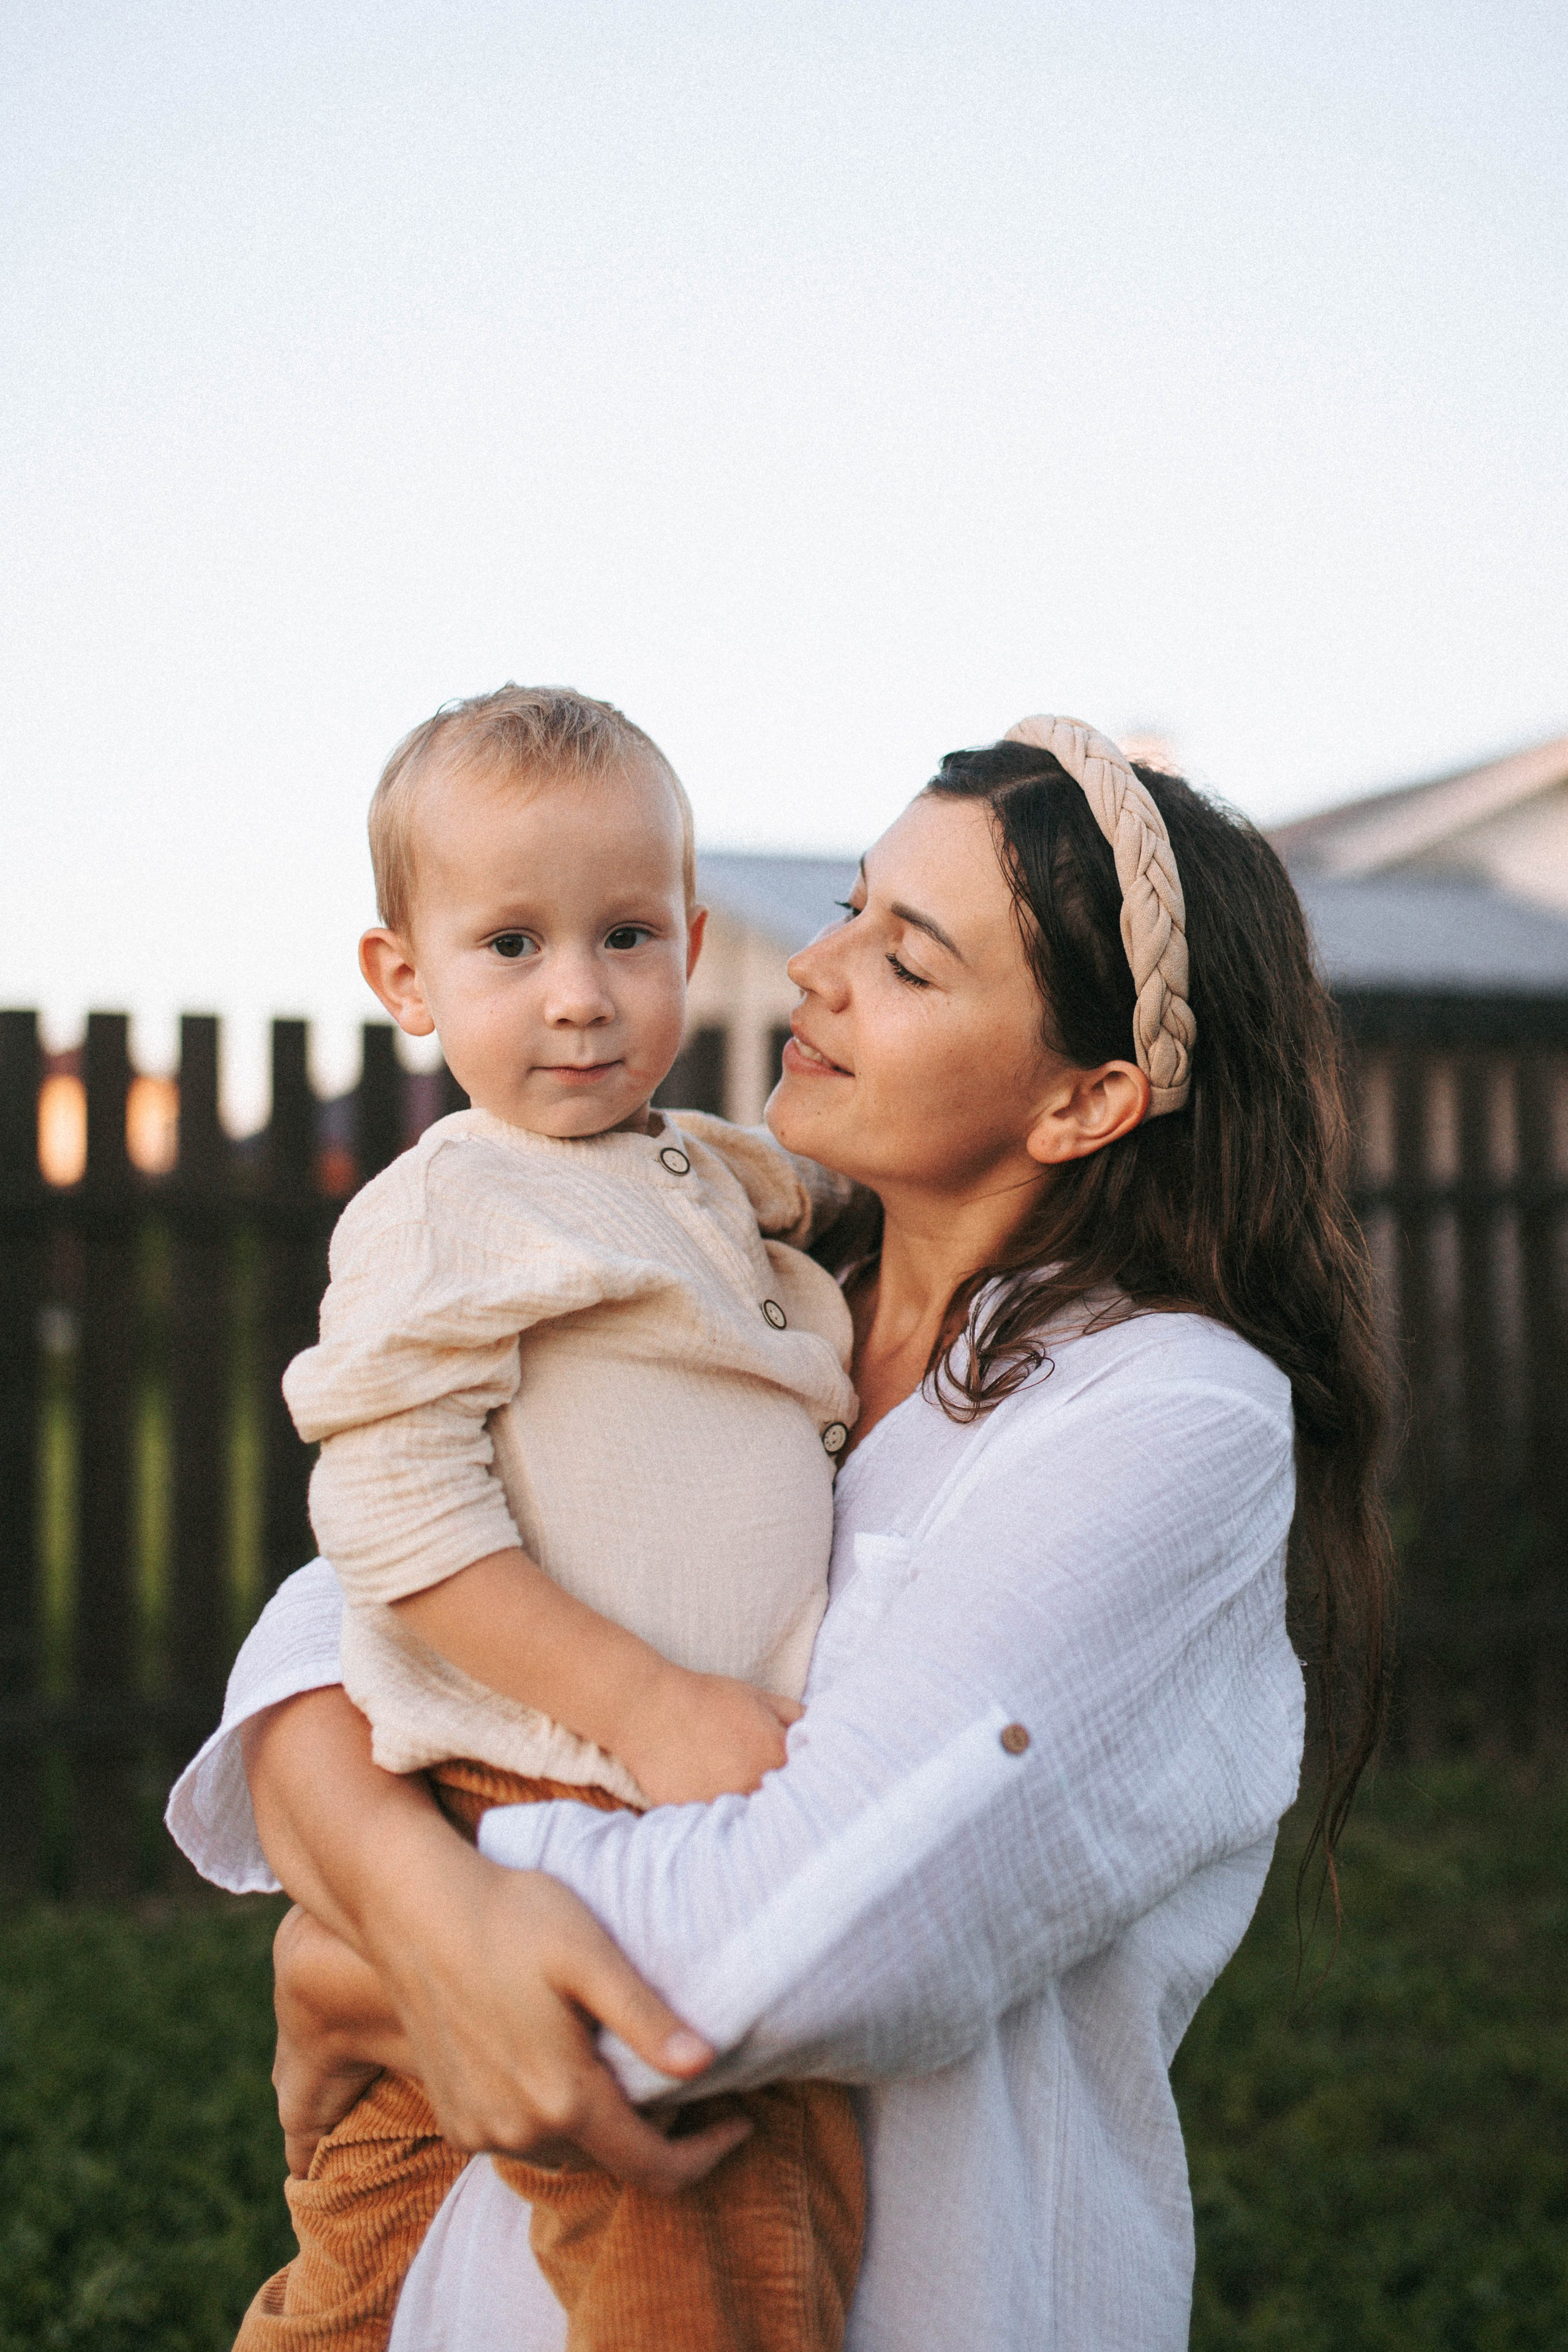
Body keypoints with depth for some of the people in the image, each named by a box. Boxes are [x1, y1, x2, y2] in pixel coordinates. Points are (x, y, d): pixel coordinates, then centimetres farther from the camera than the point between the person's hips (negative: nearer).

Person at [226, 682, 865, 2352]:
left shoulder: (716, 1175, 15)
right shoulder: (444, 1209, -8)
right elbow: (396, 1509, -16)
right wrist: (648, 1710, -20)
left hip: (739, 1813, 7)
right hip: (561, 1825, -7)